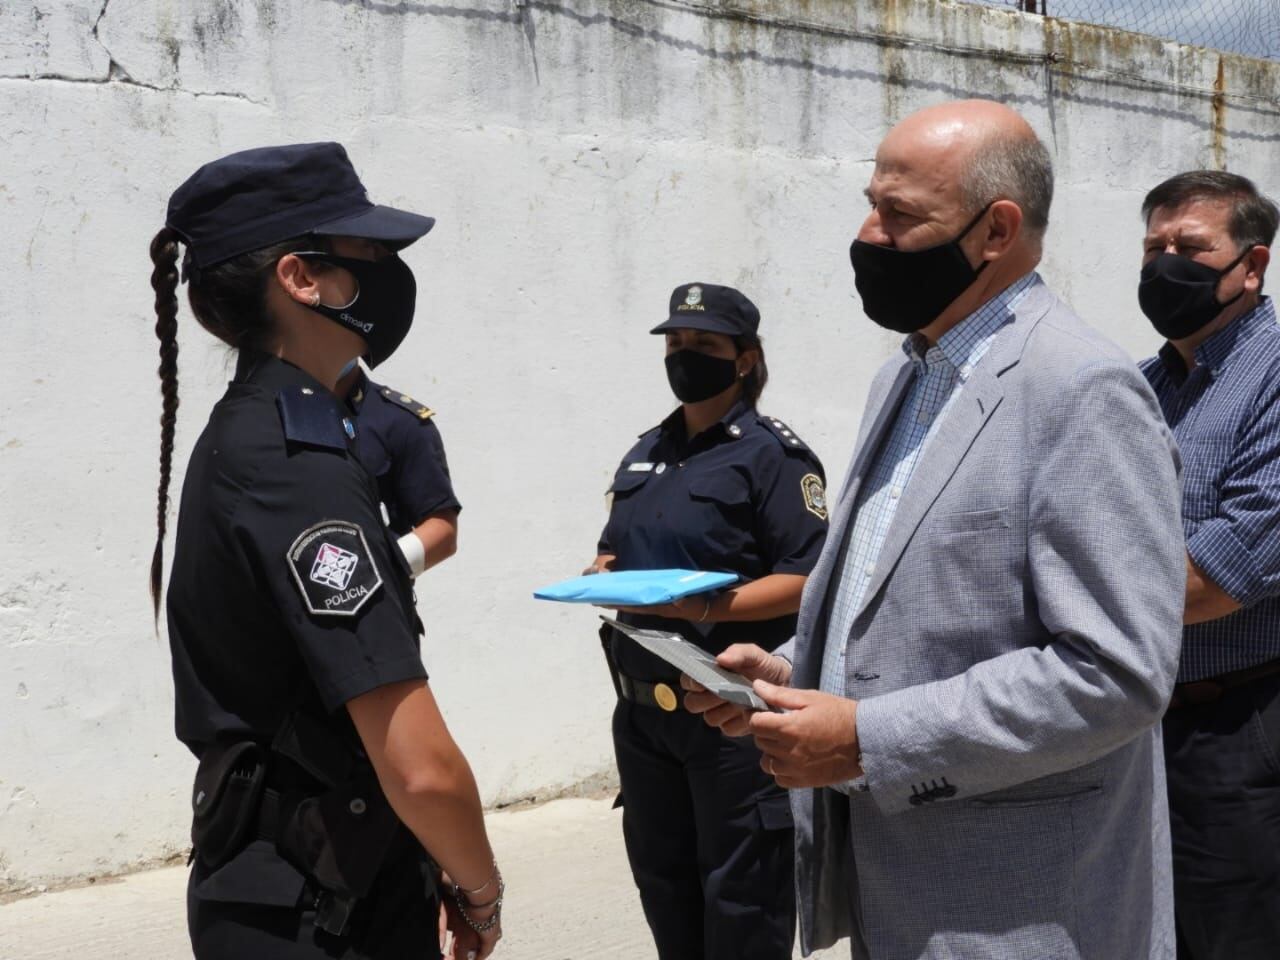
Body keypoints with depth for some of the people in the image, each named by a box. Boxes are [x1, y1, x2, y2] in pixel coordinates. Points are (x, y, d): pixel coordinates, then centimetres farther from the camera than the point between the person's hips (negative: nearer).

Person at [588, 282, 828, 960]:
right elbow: (615, 551, 23)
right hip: (643, 703, 8)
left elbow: (808, 578, -16)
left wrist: (707, 607, -26)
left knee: (740, 892, 2)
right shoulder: (645, 454, 14)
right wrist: (602, 573, 0)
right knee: (660, 877, 17)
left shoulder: (770, 453, -9)